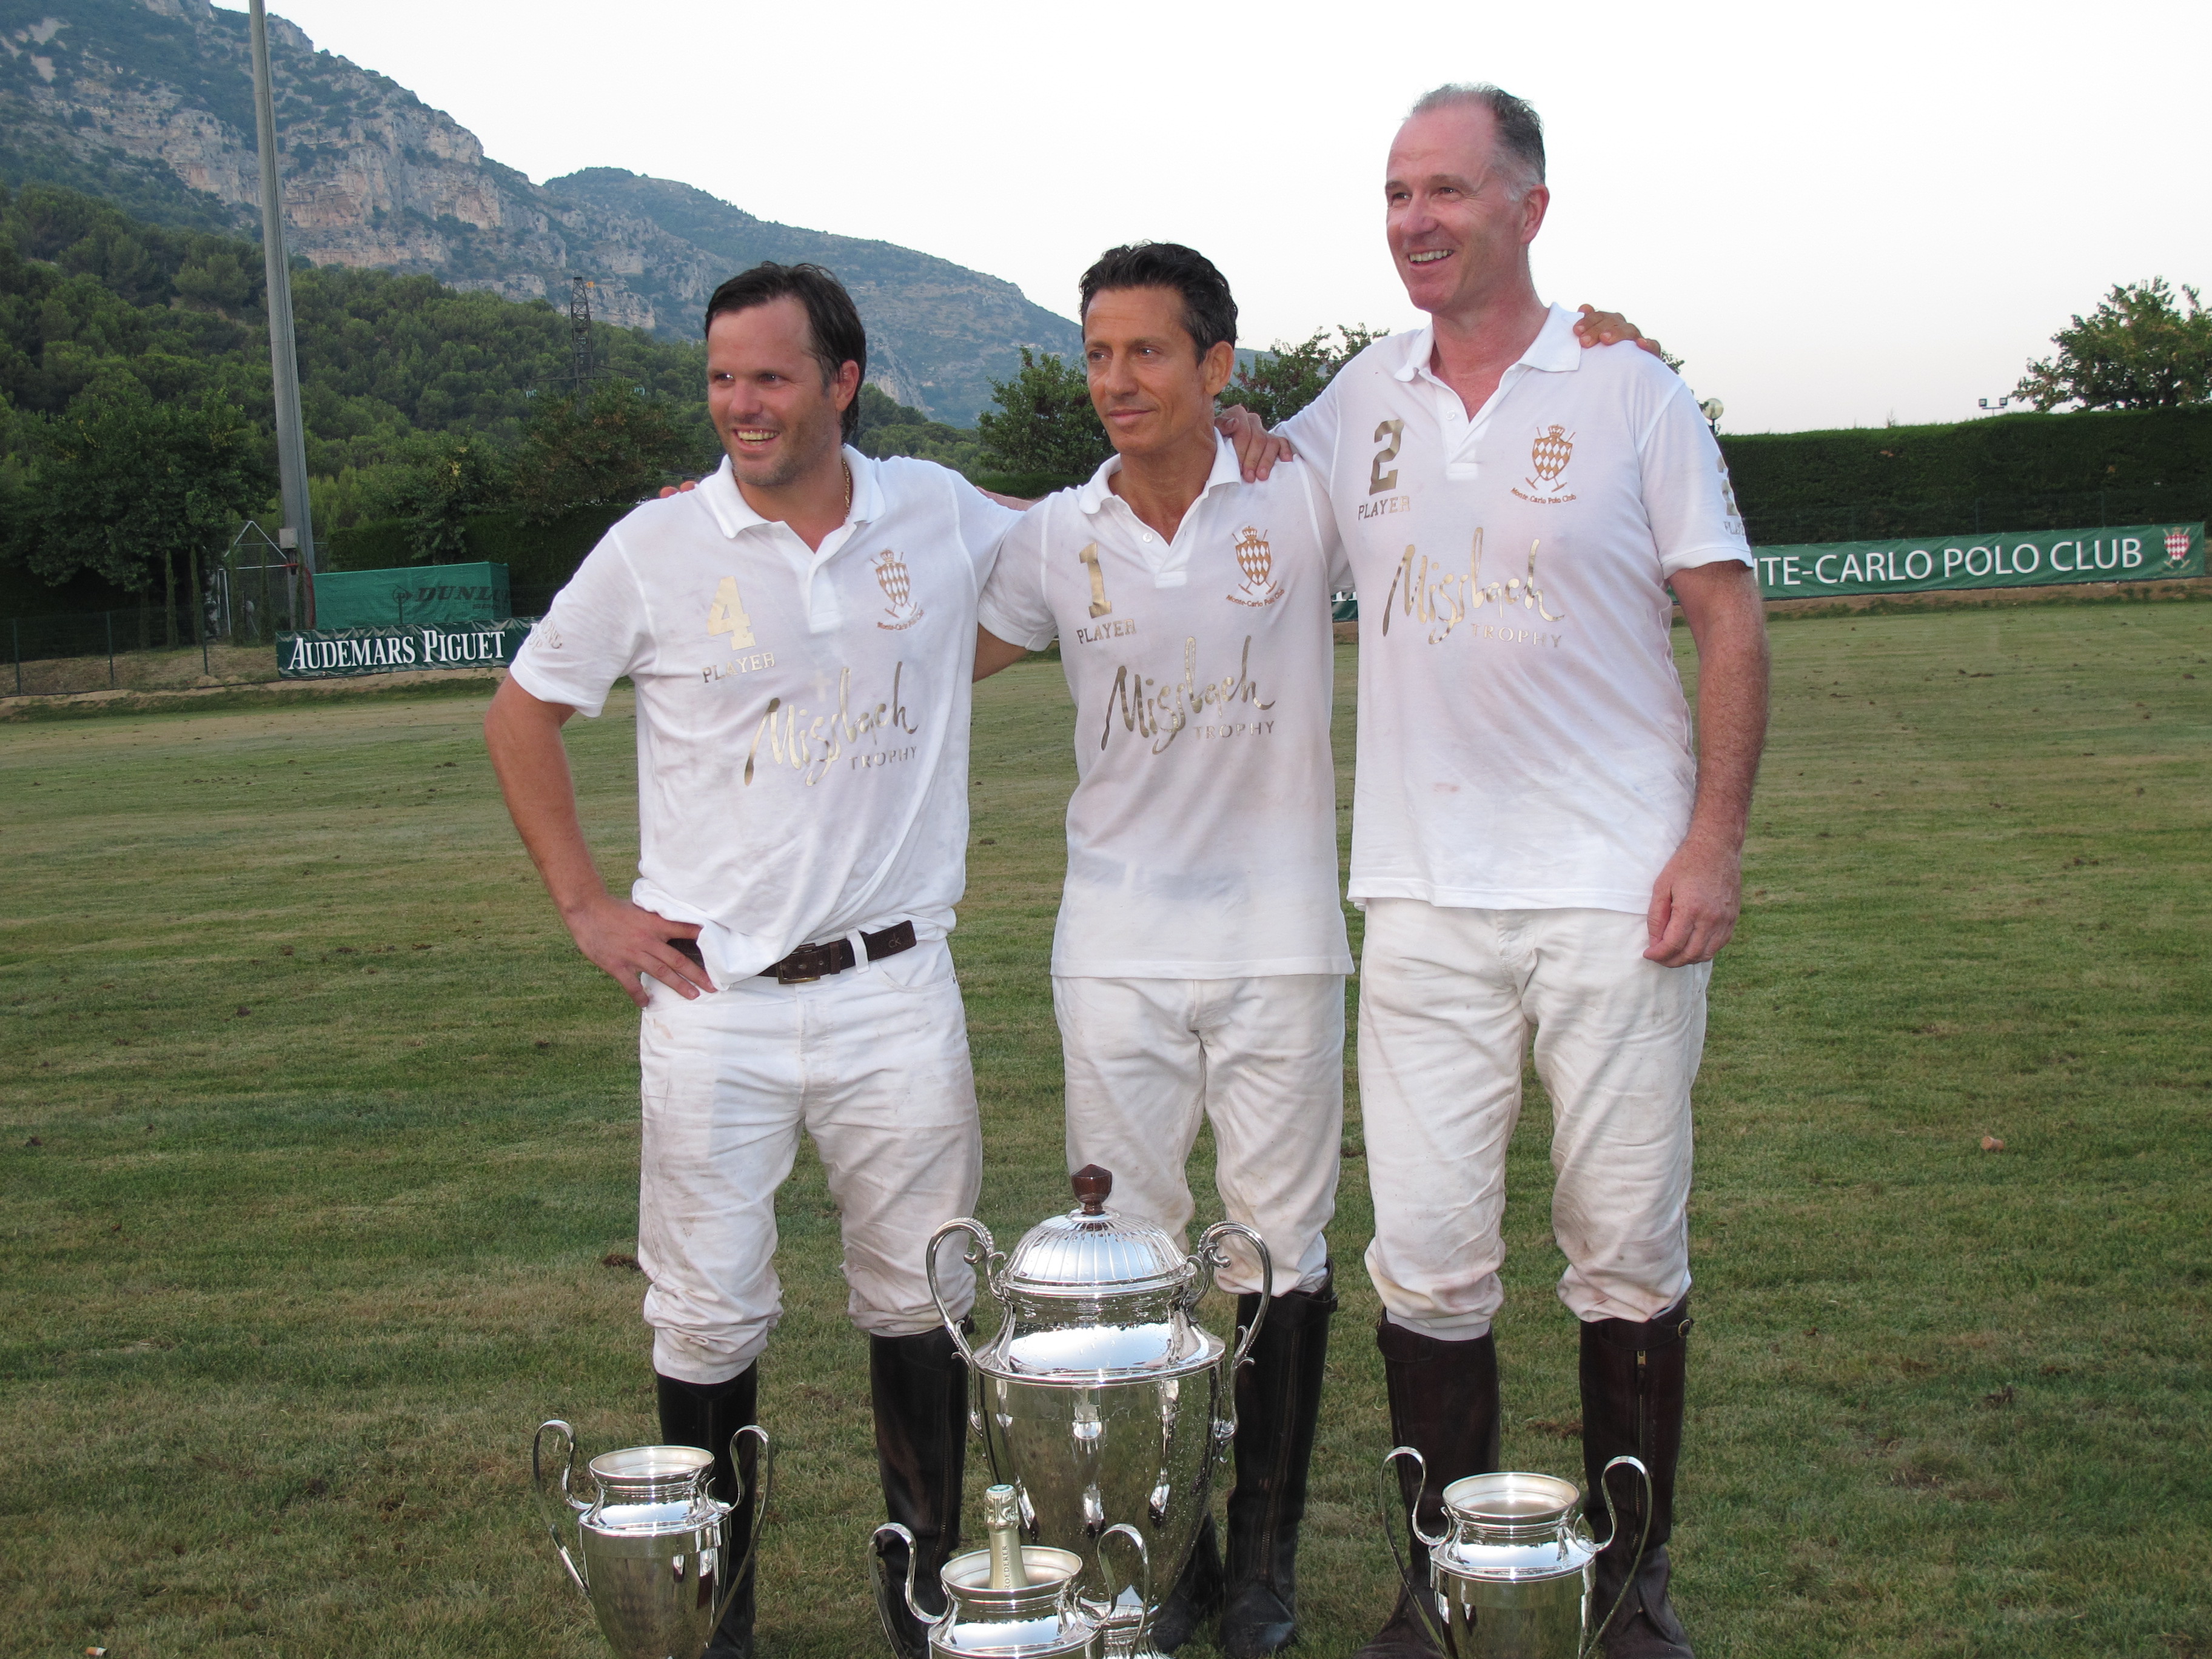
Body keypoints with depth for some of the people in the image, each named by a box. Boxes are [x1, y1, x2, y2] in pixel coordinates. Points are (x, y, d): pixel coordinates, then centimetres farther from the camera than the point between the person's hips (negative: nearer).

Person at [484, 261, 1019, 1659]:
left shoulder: (941, 517, 2)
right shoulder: (659, 549, -3)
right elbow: (523, 717, 9)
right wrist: (584, 902, 2)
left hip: (897, 986, 2)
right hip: (714, 1000, -1)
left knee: (923, 1300, 10)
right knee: (710, 1318, 5)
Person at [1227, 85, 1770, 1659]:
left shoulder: (1627, 391, 0)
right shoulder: (1358, 405, 9)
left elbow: (1730, 619, 0)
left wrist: (1716, 840, -9)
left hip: (1617, 892, -2)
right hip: (1424, 898, 3)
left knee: (1631, 1248, 6)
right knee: (1428, 1257, 2)